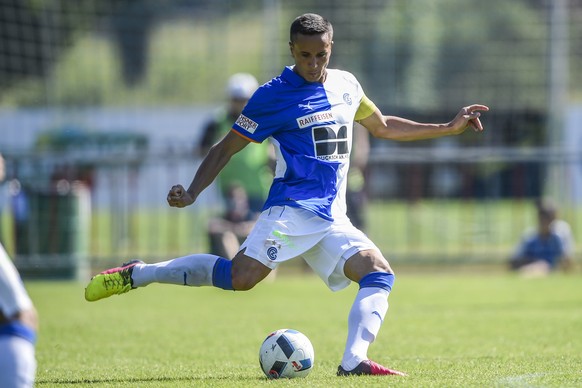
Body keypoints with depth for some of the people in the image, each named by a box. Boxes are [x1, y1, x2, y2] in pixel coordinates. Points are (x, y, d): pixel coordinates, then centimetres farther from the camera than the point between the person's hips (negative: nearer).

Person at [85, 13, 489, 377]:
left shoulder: (346, 85, 14)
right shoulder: (273, 95, -5)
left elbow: (383, 126, 30)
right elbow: (227, 148, 0)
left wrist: (449, 128, 28)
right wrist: (191, 193, -12)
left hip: (333, 219, 7)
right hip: (293, 209, -7)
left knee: (380, 274, -13)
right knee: (241, 276, -24)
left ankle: (355, 362, -20)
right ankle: (133, 275, -14)